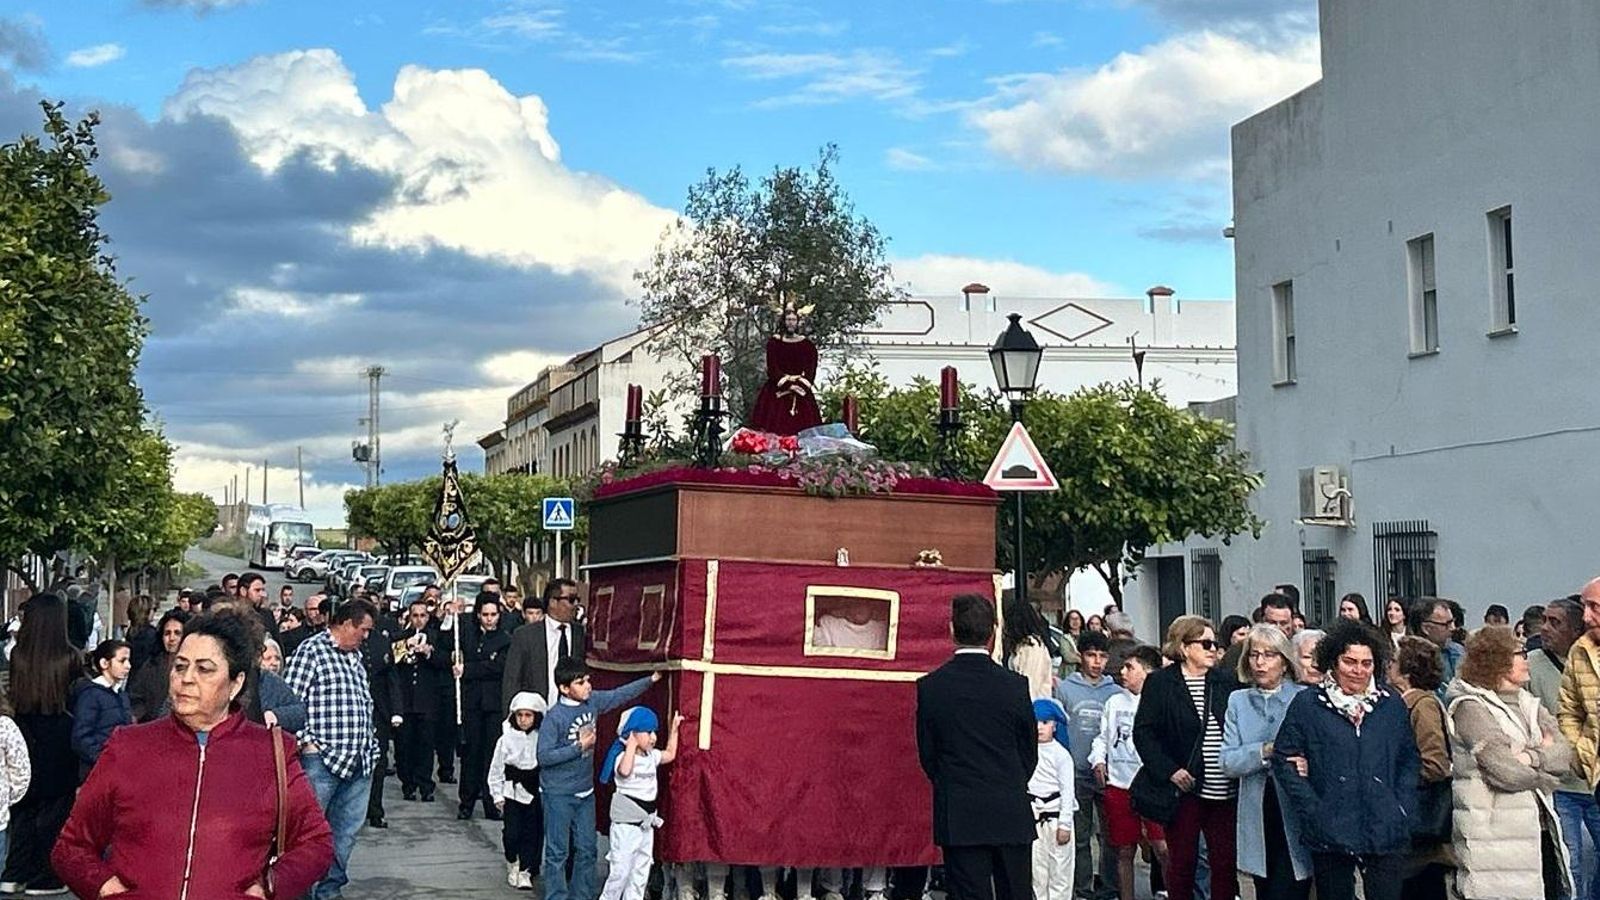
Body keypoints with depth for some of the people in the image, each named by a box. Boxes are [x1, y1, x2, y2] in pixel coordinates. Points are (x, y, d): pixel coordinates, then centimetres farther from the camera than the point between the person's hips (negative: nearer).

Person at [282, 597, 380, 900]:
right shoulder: (311, 651, -7)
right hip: (322, 758, -8)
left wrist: (369, 742, 17)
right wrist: (306, 742, -15)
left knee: (347, 829, 10)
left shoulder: (355, 655, 18)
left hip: (359, 760, 8)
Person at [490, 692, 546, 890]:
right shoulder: (507, 739, -5)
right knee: (512, 833, -3)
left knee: (532, 833, 2)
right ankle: (512, 866, 22)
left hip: (536, 793, 1)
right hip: (513, 791, -1)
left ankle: (525, 872, 13)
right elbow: (496, 769, 2)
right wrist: (498, 795, 2)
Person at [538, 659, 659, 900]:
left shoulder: (593, 701, 0)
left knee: (586, 850, 12)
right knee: (558, 852, 1)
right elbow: (544, 756, -20)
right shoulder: (554, 717, -19)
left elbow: (621, 694, 14)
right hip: (558, 795, -6)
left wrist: (651, 679, 9)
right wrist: (579, 747, -20)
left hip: (585, 791, 7)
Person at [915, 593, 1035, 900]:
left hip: (959, 817, -1)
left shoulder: (931, 686, -5)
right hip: (1012, 816, 1)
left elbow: (927, 753, 3)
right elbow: (1030, 752, 6)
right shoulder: (1015, 685, -4)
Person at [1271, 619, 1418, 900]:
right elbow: (1284, 759, -1)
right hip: (1331, 834, -1)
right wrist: (1312, 810, -8)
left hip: (1385, 833, 2)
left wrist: (1403, 807, 2)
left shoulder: (1392, 704, 9)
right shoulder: (1307, 704, -1)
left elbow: (1410, 761, 14)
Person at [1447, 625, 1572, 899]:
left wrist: (1531, 757, -15)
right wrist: (1545, 757, 0)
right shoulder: (1470, 707, -9)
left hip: (1540, 824, 8)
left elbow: (1564, 753, 4)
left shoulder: (1527, 703, 16)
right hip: (1495, 833, -7)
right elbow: (1506, 772, -17)